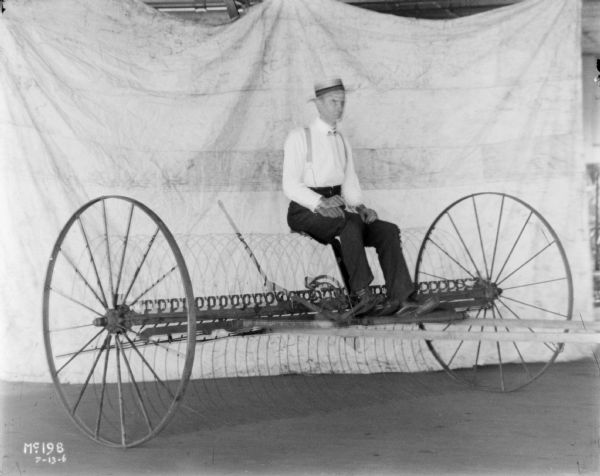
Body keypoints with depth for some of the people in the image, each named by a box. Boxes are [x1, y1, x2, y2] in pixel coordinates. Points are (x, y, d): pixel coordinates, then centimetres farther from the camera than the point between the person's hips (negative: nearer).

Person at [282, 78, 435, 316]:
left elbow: (350, 183, 17)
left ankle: (400, 296, -25)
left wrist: (360, 206, -5)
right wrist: (321, 202, -26)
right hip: (305, 211, -6)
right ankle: (362, 296, -41)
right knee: (349, 222, -36)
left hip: (335, 206, 6)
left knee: (388, 230, -16)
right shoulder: (299, 138, 0)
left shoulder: (342, 141, 20)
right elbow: (291, 185, -10)